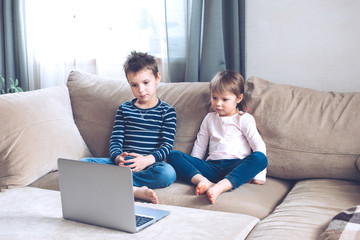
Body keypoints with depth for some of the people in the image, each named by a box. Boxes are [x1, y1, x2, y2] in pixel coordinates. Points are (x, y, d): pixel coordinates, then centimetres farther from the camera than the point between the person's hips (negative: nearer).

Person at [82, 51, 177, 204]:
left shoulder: (167, 112, 7)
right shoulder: (124, 109, 15)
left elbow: (167, 145, -3)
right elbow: (115, 140, 7)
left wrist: (147, 160, -24)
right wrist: (118, 158, -17)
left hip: (150, 165, -2)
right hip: (123, 163, 3)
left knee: (168, 173, -36)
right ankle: (135, 190, -33)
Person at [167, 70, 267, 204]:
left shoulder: (244, 119, 9)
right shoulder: (209, 119, 22)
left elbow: (259, 145, 0)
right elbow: (199, 146, 24)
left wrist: (259, 176, -11)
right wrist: (193, 167, 10)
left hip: (237, 167, -3)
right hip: (212, 166, 3)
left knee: (260, 158, -34)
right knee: (174, 156, -14)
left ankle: (220, 187, -51)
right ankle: (204, 182, -40)